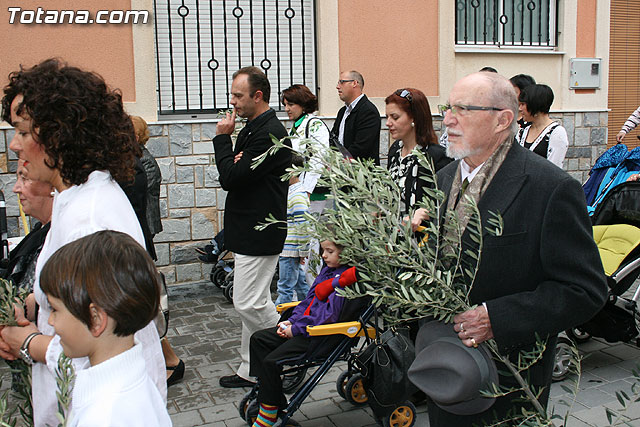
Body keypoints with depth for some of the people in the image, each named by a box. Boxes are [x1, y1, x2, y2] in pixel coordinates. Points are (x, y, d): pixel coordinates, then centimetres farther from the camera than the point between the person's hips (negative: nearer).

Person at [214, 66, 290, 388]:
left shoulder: (269, 133, -18)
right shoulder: (253, 128, 15)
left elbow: (232, 177, -21)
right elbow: (233, 175, 16)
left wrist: (222, 138, -9)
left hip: (259, 233, -10)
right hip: (249, 231, 10)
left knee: (249, 304, -7)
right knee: (253, 303, 14)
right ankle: (251, 371, 24)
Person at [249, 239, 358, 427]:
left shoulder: (345, 278, -19)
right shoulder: (327, 271, 12)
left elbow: (329, 314, -25)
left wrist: (296, 329, -18)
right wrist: (291, 321, 4)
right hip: (306, 325, 11)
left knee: (271, 361, -18)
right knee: (258, 339, 9)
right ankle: (266, 394, 11)